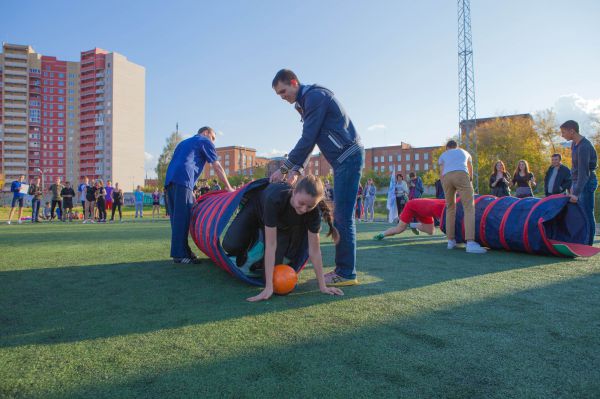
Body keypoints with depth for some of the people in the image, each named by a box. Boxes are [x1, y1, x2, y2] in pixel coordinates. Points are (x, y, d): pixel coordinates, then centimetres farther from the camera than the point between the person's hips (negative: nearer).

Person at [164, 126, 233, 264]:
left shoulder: (184, 142, 35)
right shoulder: (205, 142, 13)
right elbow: (217, 167, 9)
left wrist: (191, 192, 26)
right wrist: (228, 187, 15)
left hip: (169, 179, 8)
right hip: (183, 180, -8)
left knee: (177, 217, 8)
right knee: (183, 216, -10)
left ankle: (183, 250, 12)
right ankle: (180, 254, -11)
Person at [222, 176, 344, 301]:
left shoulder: (314, 211, -36)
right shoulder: (275, 198, -46)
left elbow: (314, 250, -27)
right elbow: (271, 244, -43)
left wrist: (323, 286, -24)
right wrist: (268, 287, -42)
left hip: (282, 224, 2)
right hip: (256, 208, -2)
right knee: (231, 246, -20)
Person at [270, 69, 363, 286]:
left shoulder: (314, 96, -12)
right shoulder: (306, 102, 19)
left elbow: (307, 140, -17)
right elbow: (309, 141, 19)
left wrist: (284, 168, -11)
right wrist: (296, 169, 8)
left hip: (348, 157, -10)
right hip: (343, 160, 10)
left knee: (343, 217, -9)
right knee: (340, 216, 10)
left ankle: (347, 273, -3)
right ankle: (343, 268, 17)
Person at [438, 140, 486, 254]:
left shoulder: (442, 156, 33)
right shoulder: (465, 152, 37)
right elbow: (470, 170, 49)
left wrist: (445, 188, 27)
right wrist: (470, 180, 65)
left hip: (446, 178, 2)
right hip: (461, 176, -2)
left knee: (450, 208, 15)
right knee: (469, 207, -9)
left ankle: (451, 240, 14)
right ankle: (470, 243, -26)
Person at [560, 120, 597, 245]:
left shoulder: (584, 147, -21)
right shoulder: (574, 144, 9)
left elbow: (583, 172, -26)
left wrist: (576, 193, -29)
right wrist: (573, 185, 19)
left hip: (586, 183, -10)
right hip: (578, 182, 10)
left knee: (587, 214, -6)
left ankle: (588, 244, -1)